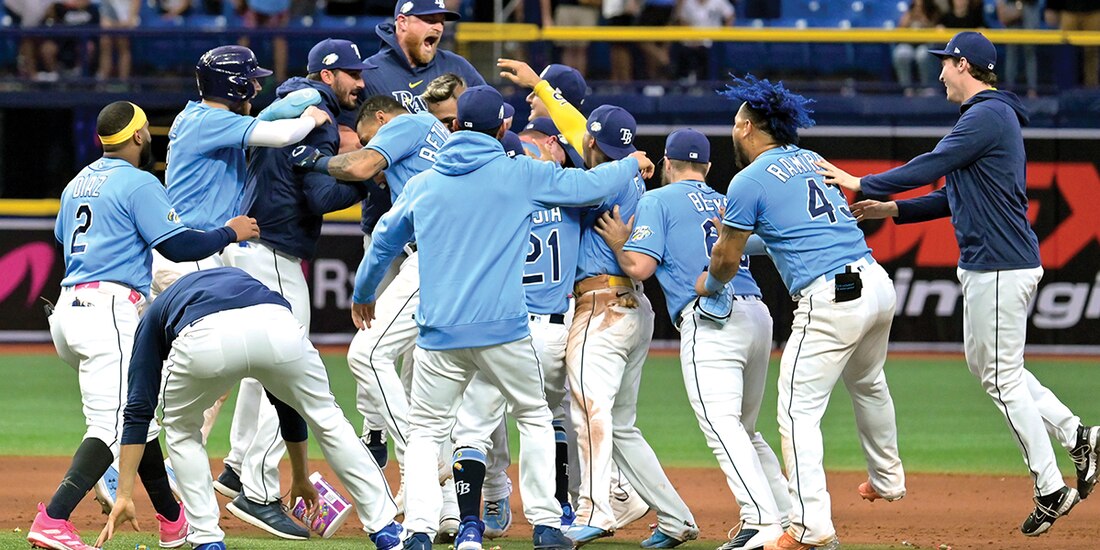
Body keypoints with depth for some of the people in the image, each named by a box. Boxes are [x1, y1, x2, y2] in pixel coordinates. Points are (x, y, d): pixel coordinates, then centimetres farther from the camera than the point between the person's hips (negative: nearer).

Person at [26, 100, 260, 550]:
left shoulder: (78, 184, 19)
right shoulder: (138, 183, -5)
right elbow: (178, 246, -10)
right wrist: (230, 233, 5)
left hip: (67, 310, 9)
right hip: (109, 310, -9)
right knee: (113, 425, -16)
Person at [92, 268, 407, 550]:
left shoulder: (155, 315, 39)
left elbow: (139, 409, 28)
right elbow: (289, 400, 50)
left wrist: (124, 496, 27)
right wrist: (301, 478, 60)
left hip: (205, 340, -2)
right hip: (277, 326, 2)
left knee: (180, 427, 29)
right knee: (326, 418, 27)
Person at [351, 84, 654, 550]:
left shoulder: (421, 184, 12)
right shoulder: (521, 174, 2)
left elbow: (383, 244, 23)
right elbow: (589, 185, 6)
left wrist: (363, 295, 41)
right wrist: (632, 164, 28)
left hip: (439, 334, 2)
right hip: (504, 329, -2)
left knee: (426, 432, 10)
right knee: (534, 416, 18)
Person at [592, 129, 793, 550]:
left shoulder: (658, 201, 7)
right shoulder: (726, 204, 27)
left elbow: (640, 268, -2)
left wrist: (618, 244, 17)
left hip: (710, 319, -7)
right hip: (758, 314, 7)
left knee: (721, 424, -17)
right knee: (744, 431, 19)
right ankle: (790, 516, 13)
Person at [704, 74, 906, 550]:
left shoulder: (749, 182, -5)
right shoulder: (811, 160, 17)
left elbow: (727, 258, 5)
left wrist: (709, 284, 26)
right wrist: (737, 226, 40)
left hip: (829, 300, -8)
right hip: (878, 283, 8)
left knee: (798, 411, -5)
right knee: (867, 384, 32)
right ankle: (887, 479, 49)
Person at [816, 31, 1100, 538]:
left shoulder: (986, 116, -16)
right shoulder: (993, 116, 18)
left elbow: (928, 169, -19)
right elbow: (956, 195, 22)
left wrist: (860, 184, -8)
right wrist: (891, 209, 17)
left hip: (998, 267, -11)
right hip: (1000, 264, 11)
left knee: (1002, 377, -5)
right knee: (987, 364, 19)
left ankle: (1050, 491, -1)